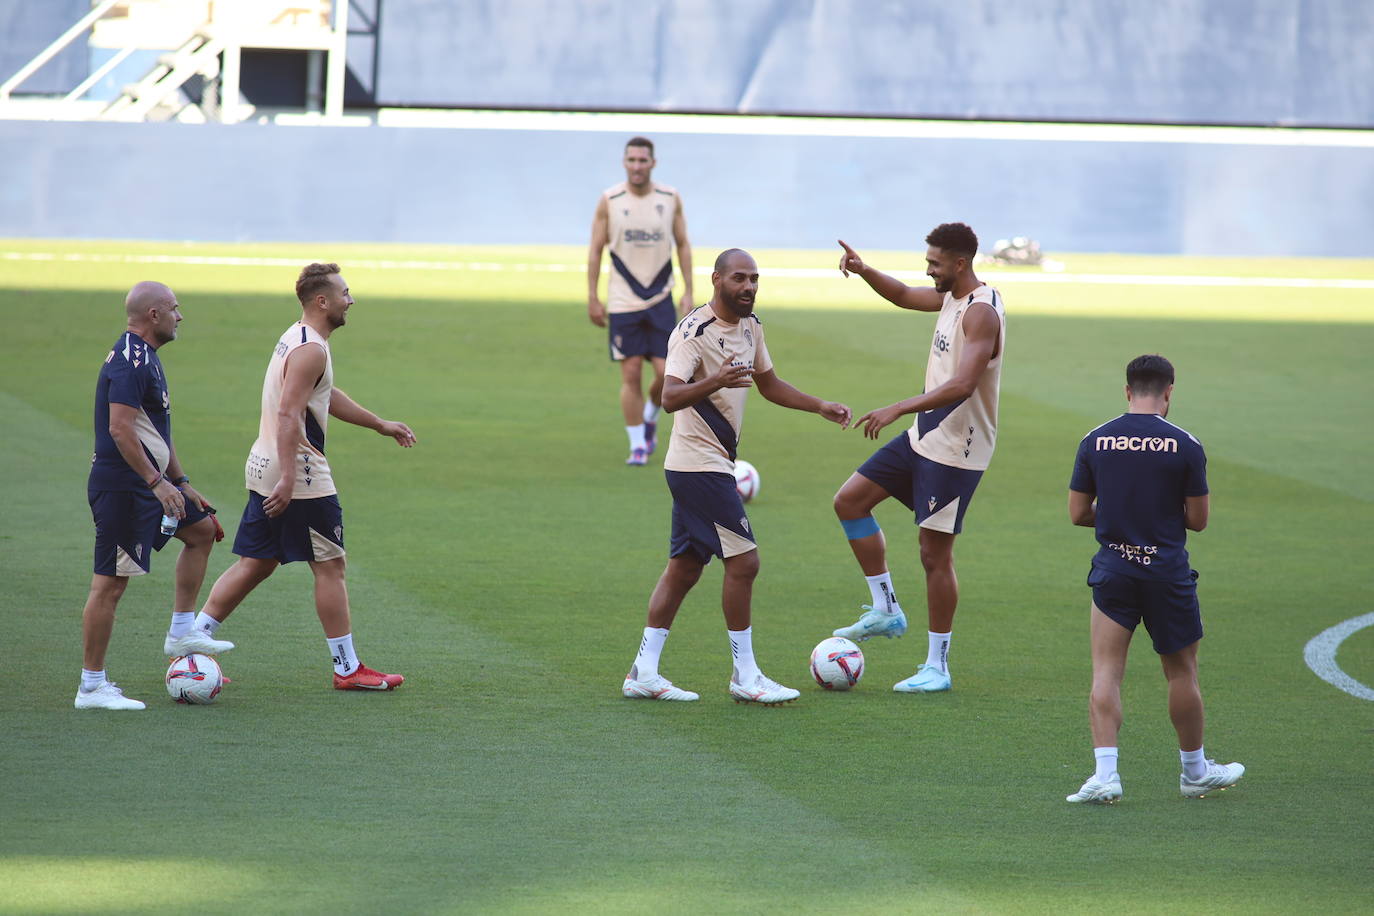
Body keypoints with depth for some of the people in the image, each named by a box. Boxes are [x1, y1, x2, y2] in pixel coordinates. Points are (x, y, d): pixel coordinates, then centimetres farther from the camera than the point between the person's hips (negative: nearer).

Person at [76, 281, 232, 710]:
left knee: (202, 528, 20)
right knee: (110, 583, -7)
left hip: (149, 485, 11)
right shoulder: (130, 362, -18)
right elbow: (120, 429, -27)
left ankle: (181, 633, 23)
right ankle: (92, 686, -3)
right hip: (123, 488, -11)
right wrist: (158, 482, -27)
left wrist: (181, 482, 24)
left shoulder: (144, 358, 15)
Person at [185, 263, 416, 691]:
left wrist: (380, 425, 37)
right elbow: (288, 415, -25)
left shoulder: (295, 340, 17)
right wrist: (288, 479, -30)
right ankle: (347, 668, 5)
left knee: (254, 565, 11)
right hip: (300, 474, -10)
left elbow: (328, 398, 31)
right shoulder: (310, 350, -16)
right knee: (330, 566, 0)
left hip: (266, 471, 10)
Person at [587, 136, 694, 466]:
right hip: (622, 301, -1)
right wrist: (592, 298, -2)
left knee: (667, 373, -5)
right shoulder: (609, 200, -4)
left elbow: (683, 245, 9)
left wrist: (688, 292, 3)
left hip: (661, 299, 1)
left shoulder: (670, 199, 1)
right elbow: (596, 249, 1)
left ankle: (650, 418, 26)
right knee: (631, 374, -3)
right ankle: (637, 445, 8)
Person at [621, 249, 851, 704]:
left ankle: (644, 672, 13)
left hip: (714, 465, 9)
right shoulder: (694, 332, -19)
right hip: (699, 464, -9)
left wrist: (820, 406, 15)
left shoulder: (750, 325, 9)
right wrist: (716, 381, -47)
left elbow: (768, 384, 24)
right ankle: (745, 677, -1)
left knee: (684, 567, 10)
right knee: (743, 561, -9)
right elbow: (670, 397, -31)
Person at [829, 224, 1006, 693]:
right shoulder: (952, 297, 8)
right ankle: (886, 610, 14)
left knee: (935, 553, -3)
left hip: (956, 449, -10)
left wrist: (897, 409, -34)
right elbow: (904, 296, 26)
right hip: (924, 436, 10)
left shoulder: (982, 312, -21)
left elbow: (962, 386, -31)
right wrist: (863, 271, 6)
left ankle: (937, 667, 7)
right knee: (849, 501, 7)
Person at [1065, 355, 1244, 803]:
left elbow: (1077, 513, 3)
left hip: (1113, 567, 1)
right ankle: (1195, 772, 27)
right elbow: (1198, 520, -4)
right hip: (1168, 572, -1)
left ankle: (1105, 774, -11)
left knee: (1106, 672, 2)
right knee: (1182, 672, 13)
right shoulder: (1185, 446, -7)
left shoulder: (1094, 441, -1)